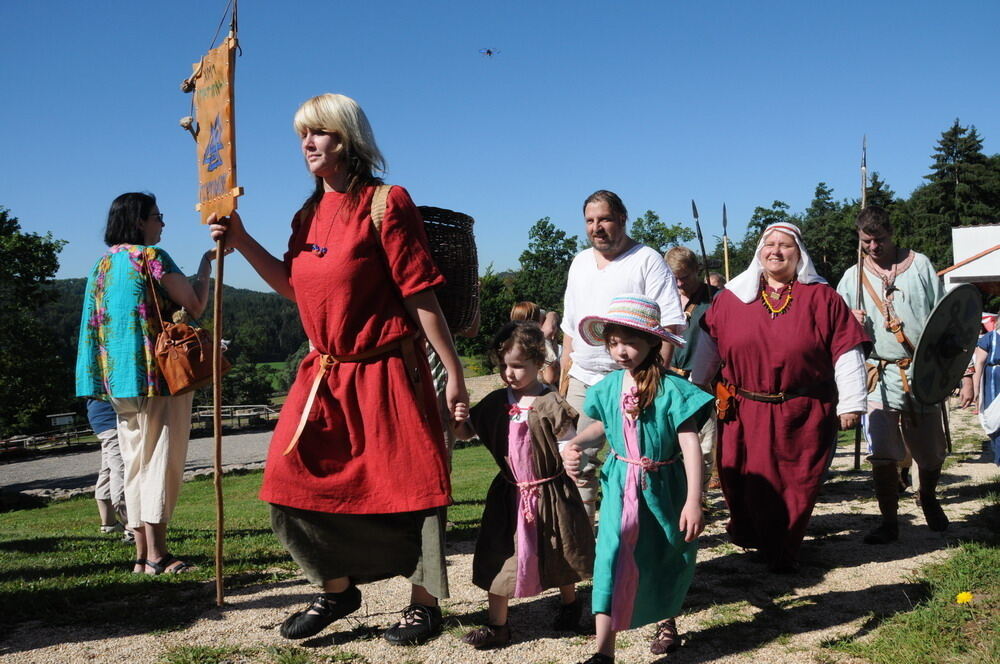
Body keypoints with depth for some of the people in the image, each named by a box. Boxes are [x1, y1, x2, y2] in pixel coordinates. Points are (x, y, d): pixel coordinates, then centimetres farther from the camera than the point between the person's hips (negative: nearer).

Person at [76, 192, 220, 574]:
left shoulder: (102, 265, 16)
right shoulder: (150, 256, -8)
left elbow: (97, 322, 20)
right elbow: (196, 306, -8)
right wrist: (206, 264, 7)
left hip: (118, 379, 8)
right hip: (159, 374, -8)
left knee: (136, 463, 10)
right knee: (162, 460, -4)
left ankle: (142, 553, 13)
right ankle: (157, 553, -4)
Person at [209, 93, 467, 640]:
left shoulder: (385, 204, -11)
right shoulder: (309, 215, 11)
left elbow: (421, 296, -12)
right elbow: (295, 286, 21)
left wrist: (454, 374, -12)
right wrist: (241, 242, 9)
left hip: (385, 374, -7)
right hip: (325, 374, 7)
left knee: (404, 493, -1)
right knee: (294, 484, 6)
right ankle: (337, 588, 27)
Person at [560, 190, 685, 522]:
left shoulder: (647, 260, -2)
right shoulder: (580, 263, 17)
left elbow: (669, 323, -9)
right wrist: (564, 377, 17)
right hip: (582, 380, 6)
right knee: (577, 462, 5)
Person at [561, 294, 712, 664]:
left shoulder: (670, 389, -17)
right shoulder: (609, 387, 0)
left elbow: (691, 446, -19)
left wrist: (693, 501, -23)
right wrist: (576, 444, 0)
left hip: (663, 487, -2)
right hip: (621, 485, 3)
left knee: (665, 560, 15)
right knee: (613, 555, -11)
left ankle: (666, 622, 44)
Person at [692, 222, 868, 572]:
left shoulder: (822, 298, 1)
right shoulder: (731, 298, 6)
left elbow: (846, 352, -1)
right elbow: (708, 346, 14)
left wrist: (850, 404, -4)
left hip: (803, 415, -1)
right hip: (744, 413, 1)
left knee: (796, 488, 4)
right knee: (746, 484, 7)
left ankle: (784, 552, 24)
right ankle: (746, 534, 34)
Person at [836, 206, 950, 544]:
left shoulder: (919, 265, 6)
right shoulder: (853, 277, 8)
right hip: (881, 374, 0)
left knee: (931, 451, 11)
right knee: (882, 455, -7)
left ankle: (928, 497, 40)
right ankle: (889, 522, 6)